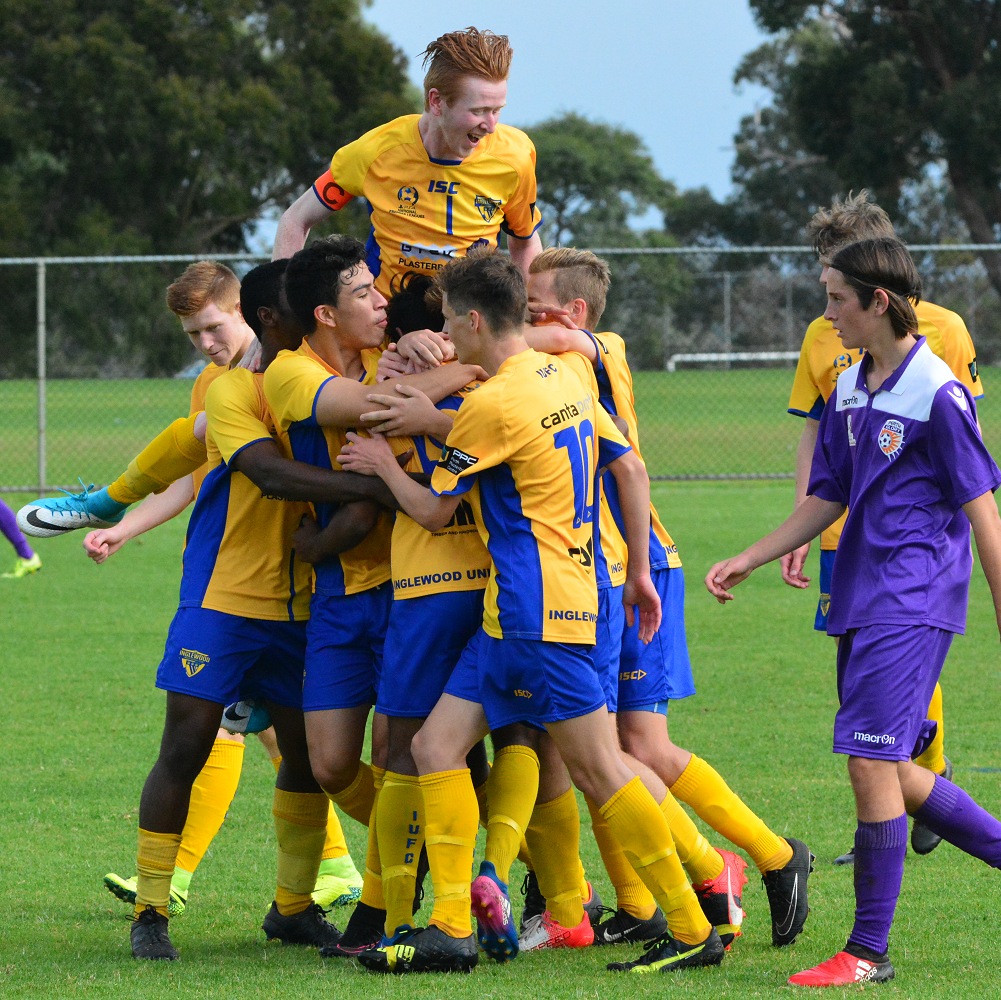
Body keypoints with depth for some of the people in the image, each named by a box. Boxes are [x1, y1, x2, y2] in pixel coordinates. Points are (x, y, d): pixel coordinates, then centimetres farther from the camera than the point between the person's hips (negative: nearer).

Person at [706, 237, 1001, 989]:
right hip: (860, 601, 9)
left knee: (873, 761, -13)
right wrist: (750, 560, 11)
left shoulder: (937, 393, -12)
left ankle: (869, 951, -7)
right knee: (891, 771, 10)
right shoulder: (850, 390, 12)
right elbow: (827, 499, 19)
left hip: (913, 603, -9)